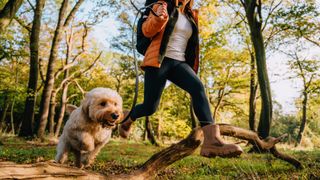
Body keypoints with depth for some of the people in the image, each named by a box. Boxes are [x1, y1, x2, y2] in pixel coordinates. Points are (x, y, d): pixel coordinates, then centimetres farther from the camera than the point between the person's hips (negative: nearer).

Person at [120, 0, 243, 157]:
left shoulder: (191, 16, 21)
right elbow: (147, 31, -1)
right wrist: (157, 18, -21)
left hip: (179, 63, 4)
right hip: (159, 60, -3)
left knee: (198, 87, -27)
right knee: (150, 107, -5)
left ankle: (212, 140, -40)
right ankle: (128, 120, 31)